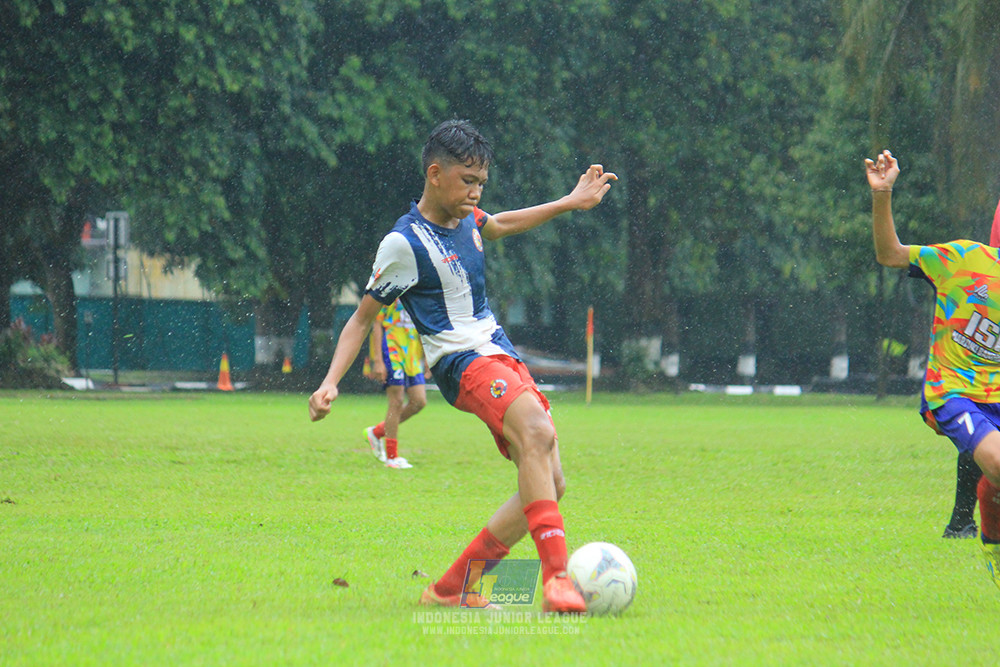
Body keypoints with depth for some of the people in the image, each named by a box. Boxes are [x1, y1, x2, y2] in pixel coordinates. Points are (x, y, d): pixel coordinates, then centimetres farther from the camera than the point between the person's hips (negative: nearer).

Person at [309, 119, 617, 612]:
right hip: (462, 362, -9)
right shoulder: (404, 243, -9)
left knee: (548, 487, 0)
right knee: (538, 432, -35)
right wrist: (330, 383, -12)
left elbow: (501, 225, 38)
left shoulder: (465, 218, 13)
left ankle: (449, 590, 7)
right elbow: (363, 317, -2)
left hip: (502, 356, 9)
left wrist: (571, 202, 39)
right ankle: (555, 579, -45)